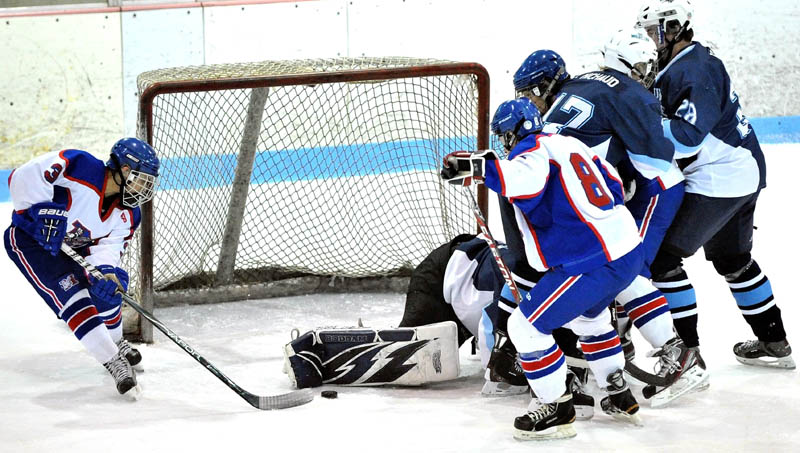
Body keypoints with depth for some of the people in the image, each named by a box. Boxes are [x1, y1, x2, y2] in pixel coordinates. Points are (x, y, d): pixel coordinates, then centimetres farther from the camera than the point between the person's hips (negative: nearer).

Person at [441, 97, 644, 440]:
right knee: (587, 315, 35)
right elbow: (614, 185, 26)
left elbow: (527, 178, -33)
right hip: (629, 249, 10)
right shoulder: (570, 144, 18)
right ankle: (620, 398, 39)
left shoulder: (532, 149, -8)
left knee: (526, 325, -3)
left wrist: (477, 168, -34)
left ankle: (557, 409, 4)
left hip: (593, 265, -10)